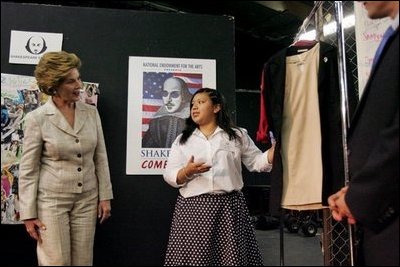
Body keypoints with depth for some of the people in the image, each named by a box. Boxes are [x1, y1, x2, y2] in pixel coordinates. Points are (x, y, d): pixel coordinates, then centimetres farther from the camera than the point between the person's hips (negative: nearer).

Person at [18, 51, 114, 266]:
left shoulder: (91, 112, 0)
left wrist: (105, 196, 3)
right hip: (52, 200, -3)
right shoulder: (37, 118, -10)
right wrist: (29, 213, -7)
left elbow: (100, 157, 4)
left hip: (87, 199, 3)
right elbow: (28, 169, -6)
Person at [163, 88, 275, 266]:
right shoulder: (182, 140, 10)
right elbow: (170, 175, 5)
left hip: (229, 206, 0)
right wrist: (187, 171, -16)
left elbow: (257, 162, 10)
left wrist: (278, 146, -4)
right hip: (193, 208, 1)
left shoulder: (237, 136, 10)